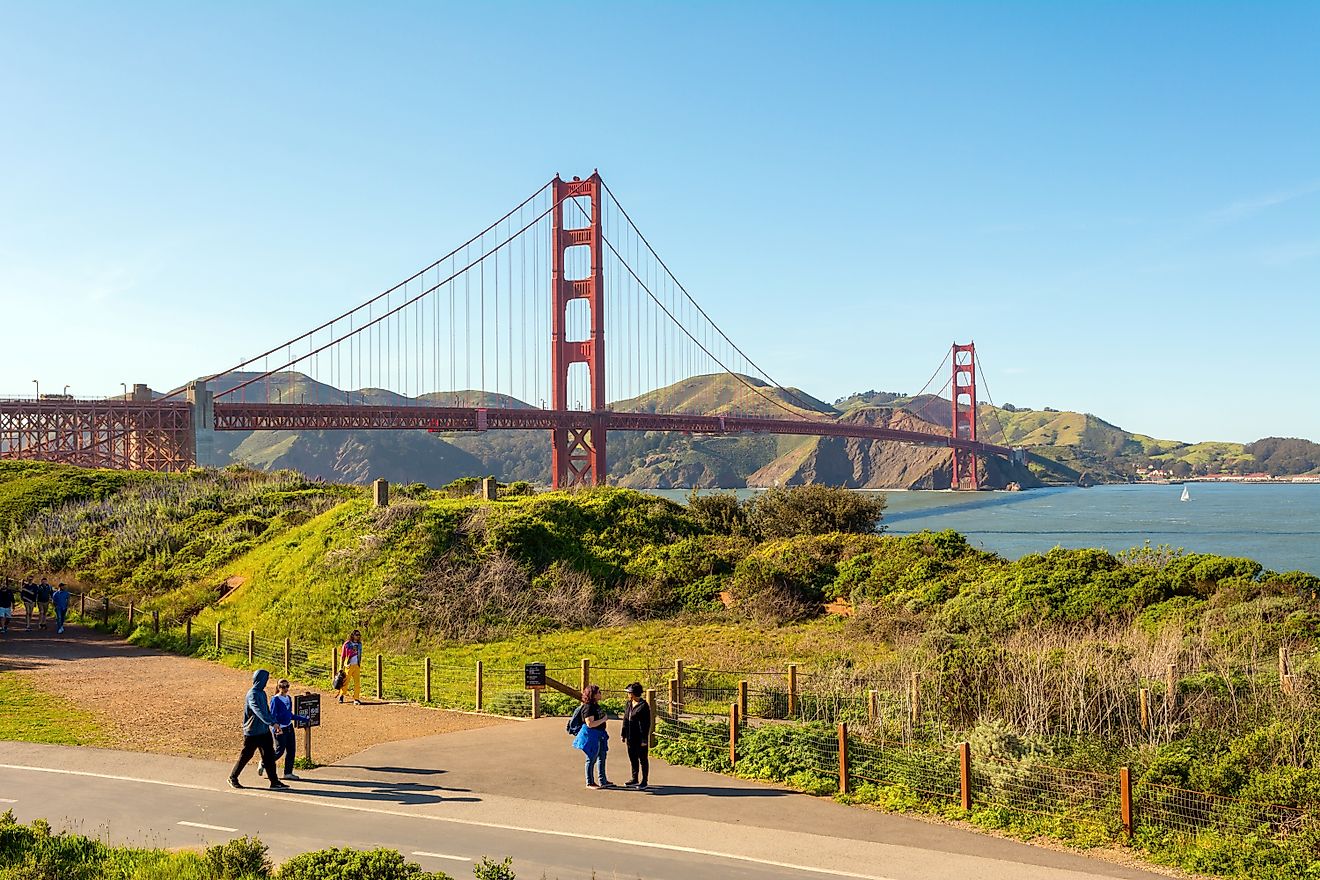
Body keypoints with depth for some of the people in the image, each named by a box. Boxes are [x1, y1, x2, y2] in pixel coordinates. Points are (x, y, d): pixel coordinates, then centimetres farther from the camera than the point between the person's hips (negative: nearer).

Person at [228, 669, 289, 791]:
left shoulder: (262, 693, 10)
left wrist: (274, 725, 19)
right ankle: (232, 778, 20)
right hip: (252, 732, -8)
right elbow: (259, 711, -32)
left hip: (264, 731, 8)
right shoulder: (252, 694, -18)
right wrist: (272, 723, -42)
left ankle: (274, 781, 6)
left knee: (269, 755, 4)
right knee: (246, 756, 3)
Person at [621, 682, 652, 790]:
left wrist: (644, 739, -16)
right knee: (633, 758, 16)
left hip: (640, 738, -8)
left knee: (643, 759, 2)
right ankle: (635, 779, 29)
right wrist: (623, 734, 15)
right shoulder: (629, 704, 10)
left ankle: (644, 782, 8)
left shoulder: (643, 706, -14)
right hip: (630, 737, 8)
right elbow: (625, 720, 16)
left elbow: (646, 724, -14)